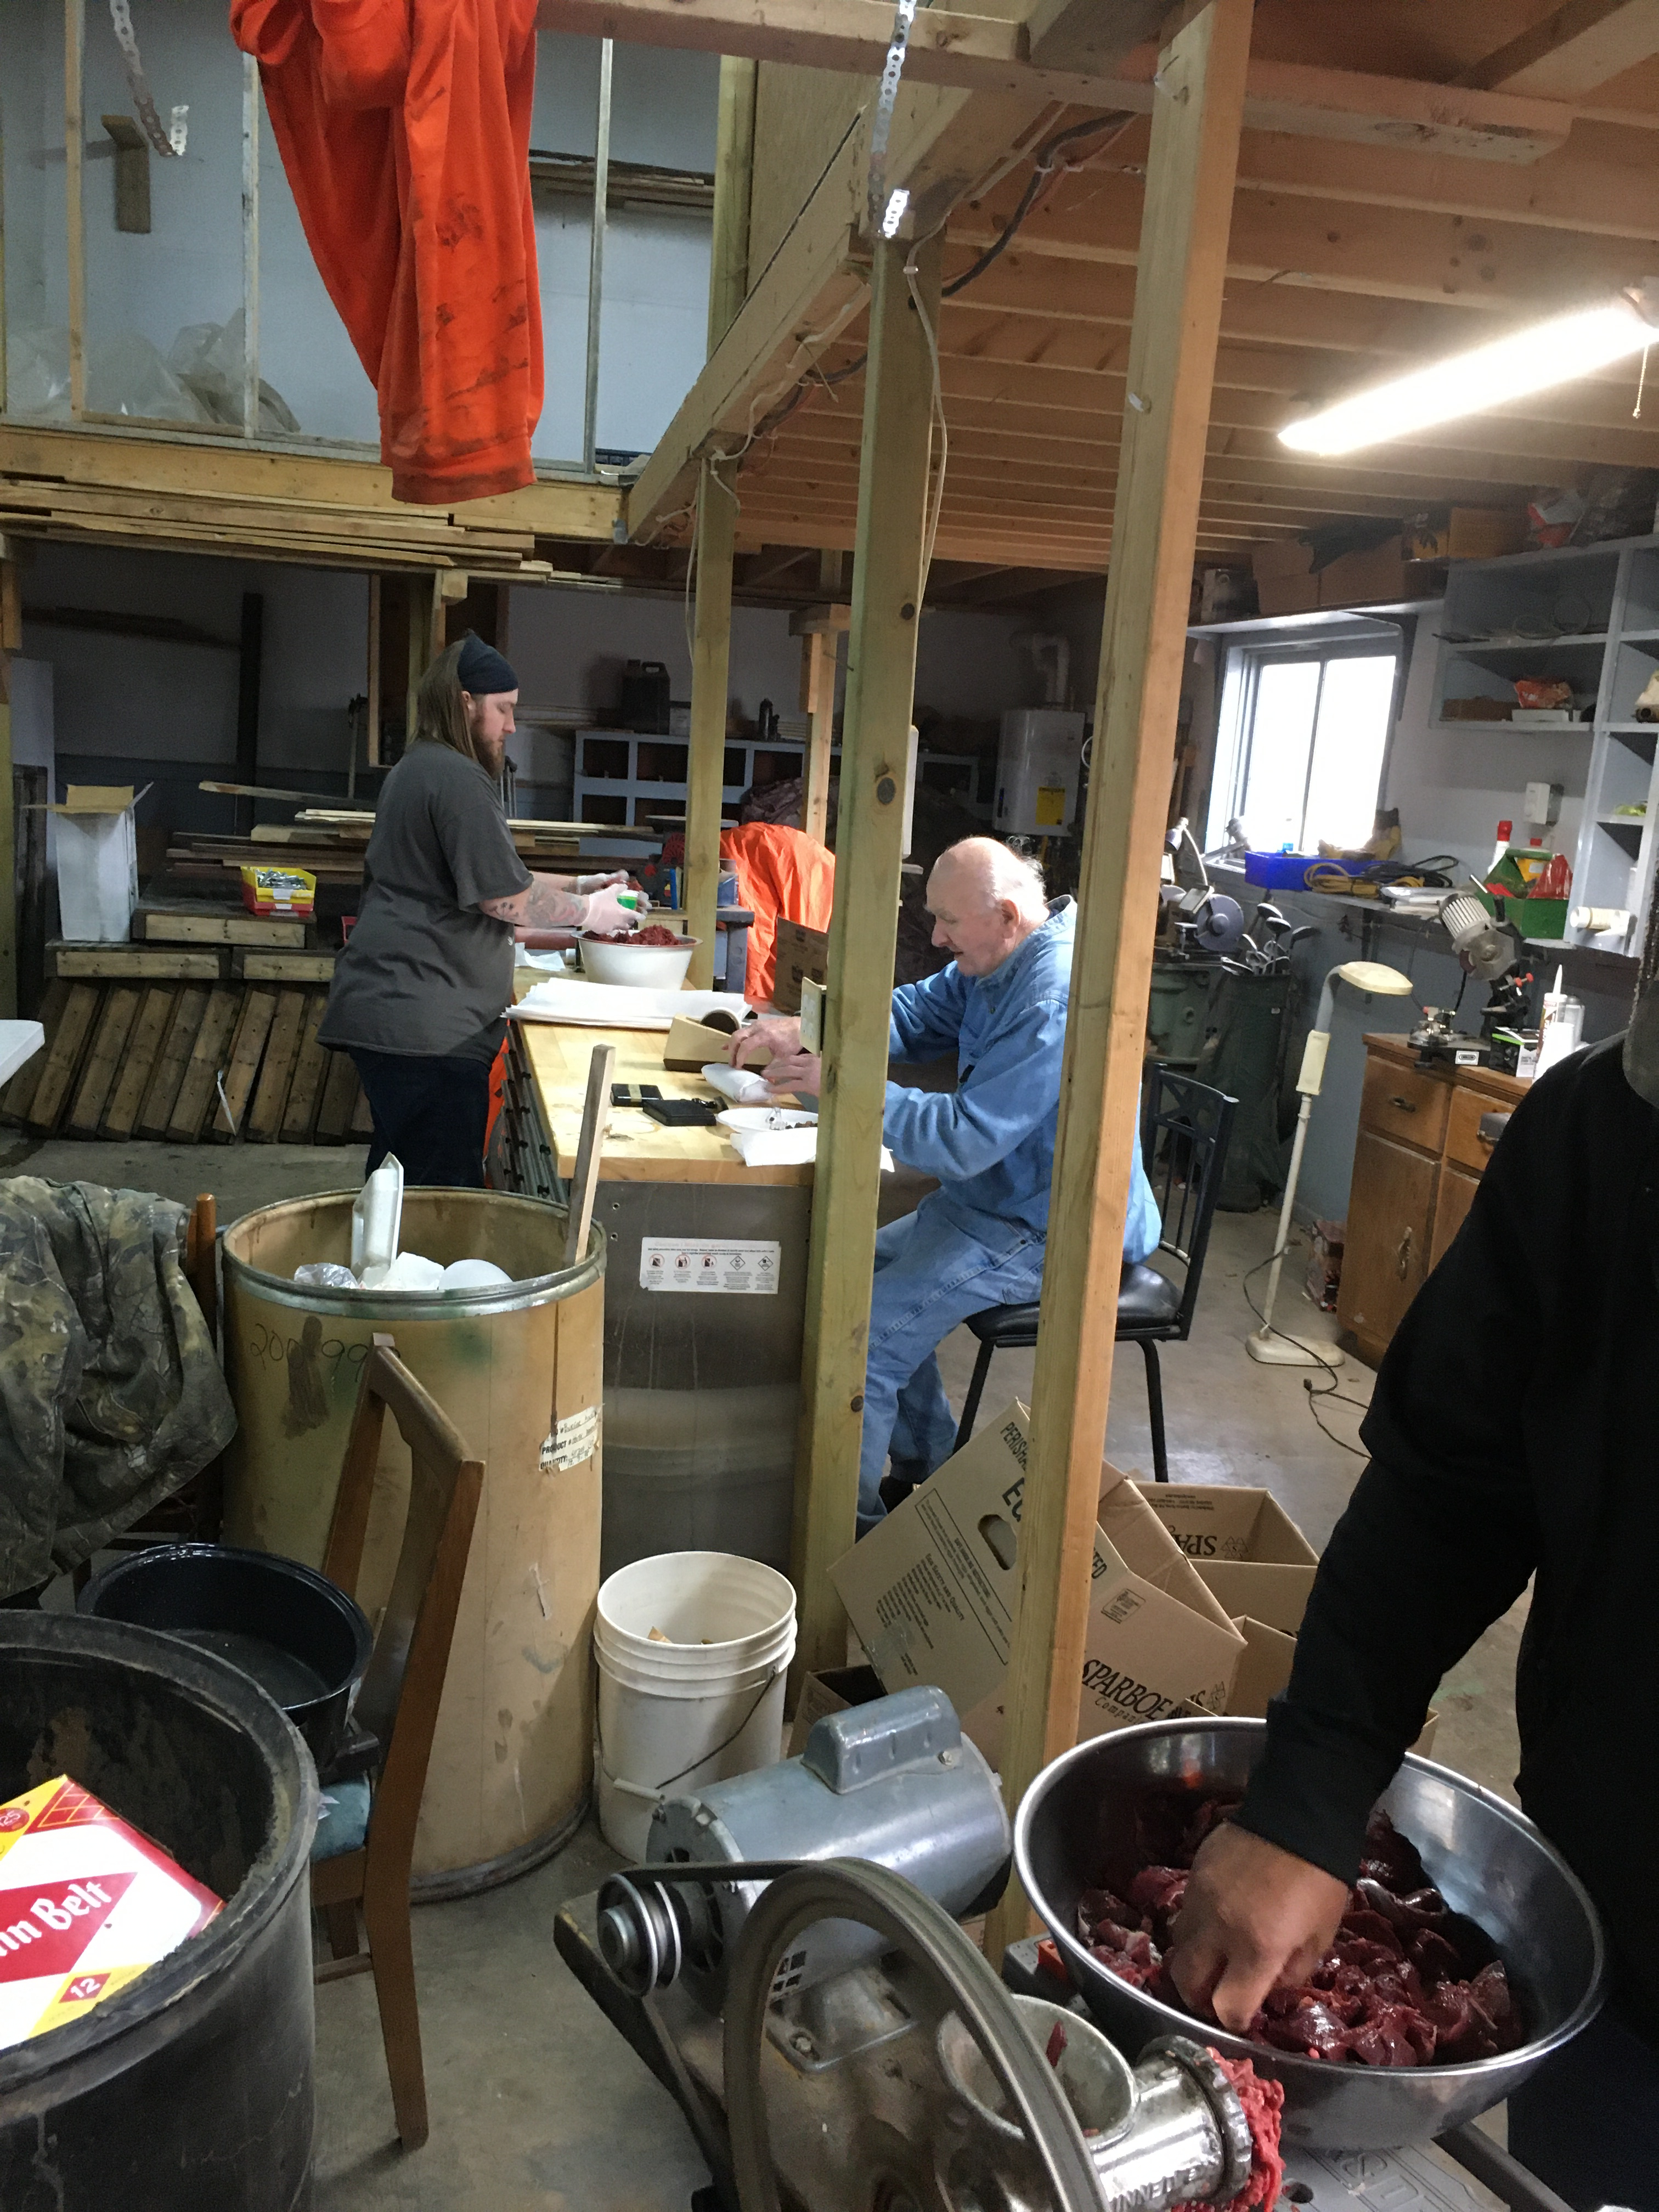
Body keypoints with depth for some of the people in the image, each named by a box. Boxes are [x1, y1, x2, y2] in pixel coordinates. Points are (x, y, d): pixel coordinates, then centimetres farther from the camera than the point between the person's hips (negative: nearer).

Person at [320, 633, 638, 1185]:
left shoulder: (418, 768, 20)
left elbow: (488, 876, 27)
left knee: (399, 1179, 18)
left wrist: (577, 886, 21)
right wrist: (588, 912, 1)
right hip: (425, 1024, -11)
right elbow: (507, 900, -14)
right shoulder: (459, 780, -13)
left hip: (388, 1011, 11)